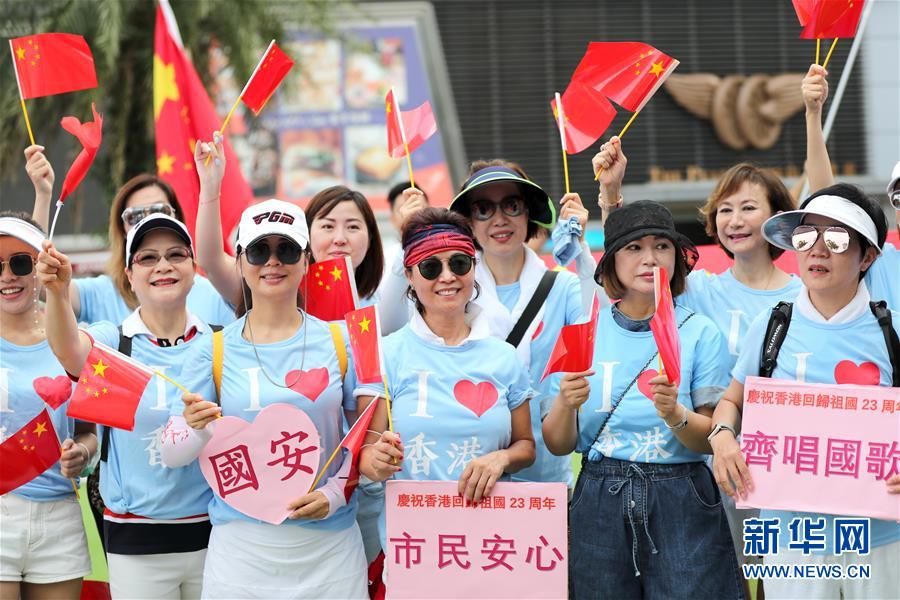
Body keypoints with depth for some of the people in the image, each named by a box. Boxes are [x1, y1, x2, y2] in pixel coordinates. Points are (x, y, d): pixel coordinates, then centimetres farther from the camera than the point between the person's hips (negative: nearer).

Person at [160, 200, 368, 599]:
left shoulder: (339, 343, 2)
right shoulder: (216, 350, 1)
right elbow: (171, 453, 0)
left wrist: (335, 492, -9)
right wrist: (198, 430, -20)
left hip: (328, 548, 0)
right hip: (240, 545, 0)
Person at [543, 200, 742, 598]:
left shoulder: (700, 333, 0)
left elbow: (713, 439, -3)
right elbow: (558, 445, 4)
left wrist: (674, 415, -22)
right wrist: (566, 404, -16)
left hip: (682, 506, -1)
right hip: (599, 502, 2)